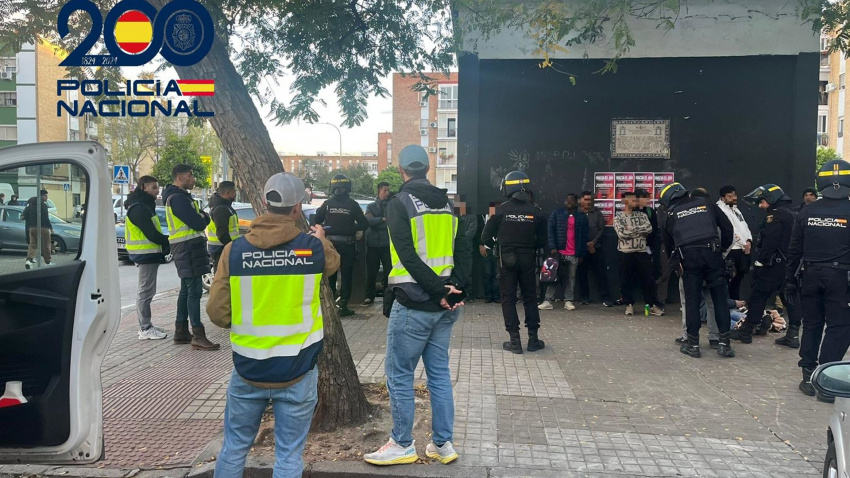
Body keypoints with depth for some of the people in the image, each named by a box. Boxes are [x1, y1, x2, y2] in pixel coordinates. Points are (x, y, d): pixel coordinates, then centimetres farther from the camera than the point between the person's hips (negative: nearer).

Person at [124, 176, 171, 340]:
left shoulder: (145, 206, 17)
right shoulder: (139, 208, -16)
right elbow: (151, 234, -21)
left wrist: (165, 243, 3)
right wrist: (169, 242, -10)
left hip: (148, 255, 11)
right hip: (146, 255, -11)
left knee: (147, 292, 14)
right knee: (146, 292, -5)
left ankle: (146, 326, 22)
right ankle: (145, 329, 1)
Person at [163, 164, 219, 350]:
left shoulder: (180, 196, 18)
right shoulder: (178, 198, -16)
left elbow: (193, 220, 18)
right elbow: (198, 224, -21)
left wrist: (200, 217, -2)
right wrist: (204, 217, -1)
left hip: (188, 248, 11)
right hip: (188, 248, -11)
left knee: (186, 290, 15)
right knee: (194, 291, -10)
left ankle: (181, 331, 23)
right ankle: (198, 336, -9)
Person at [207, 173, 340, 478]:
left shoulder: (234, 250, -8)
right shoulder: (314, 247, -8)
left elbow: (217, 313, -6)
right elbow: (334, 263, 16)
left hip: (248, 369, 2)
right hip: (298, 371, -1)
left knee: (234, 447, 20)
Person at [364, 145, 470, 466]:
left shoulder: (399, 203, -9)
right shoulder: (446, 203, 11)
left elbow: (409, 257, -18)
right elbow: (464, 250, 5)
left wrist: (439, 292, -15)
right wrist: (453, 288, -5)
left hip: (413, 305, -7)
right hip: (444, 306, 7)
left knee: (399, 375, 5)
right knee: (439, 373, 13)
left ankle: (403, 445, 15)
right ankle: (442, 444, 20)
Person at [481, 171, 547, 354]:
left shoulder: (501, 210, -10)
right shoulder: (536, 211, -4)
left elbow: (486, 237, -7)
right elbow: (542, 241, 1)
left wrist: (496, 246, 13)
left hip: (506, 260, -2)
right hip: (528, 260, 2)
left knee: (508, 299, 6)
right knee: (530, 298, 13)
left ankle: (515, 341, 5)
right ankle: (533, 339, 17)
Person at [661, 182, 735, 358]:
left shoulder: (672, 214, 14)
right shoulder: (705, 203, 16)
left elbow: (669, 243, 19)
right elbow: (727, 227, 12)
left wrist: (675, 262, 32)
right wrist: (723, 248, 22)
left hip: (688, 257, -1)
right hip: (711, 253, 1)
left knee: (692, 300, 7)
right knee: (720, 297, 7)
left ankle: (693, 344, 10)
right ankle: (724, 343, 5)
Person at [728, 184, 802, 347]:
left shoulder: (775, 215, -13)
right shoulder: (794, 215, 16)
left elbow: (769, 243, -20)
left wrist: (760, 261, -16)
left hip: (774, 266, -8)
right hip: (792, 265, 9)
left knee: (758, 296, -1)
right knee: (790, 298, 9)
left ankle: (746, 331, 5)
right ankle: (793, 335, 9)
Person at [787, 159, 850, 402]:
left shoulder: (807, 212, 2)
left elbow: (794, 250, 4)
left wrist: (790, 280, 10)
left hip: (810, 275, 3)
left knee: (811, 325, 12)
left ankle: (808, 377, 17)